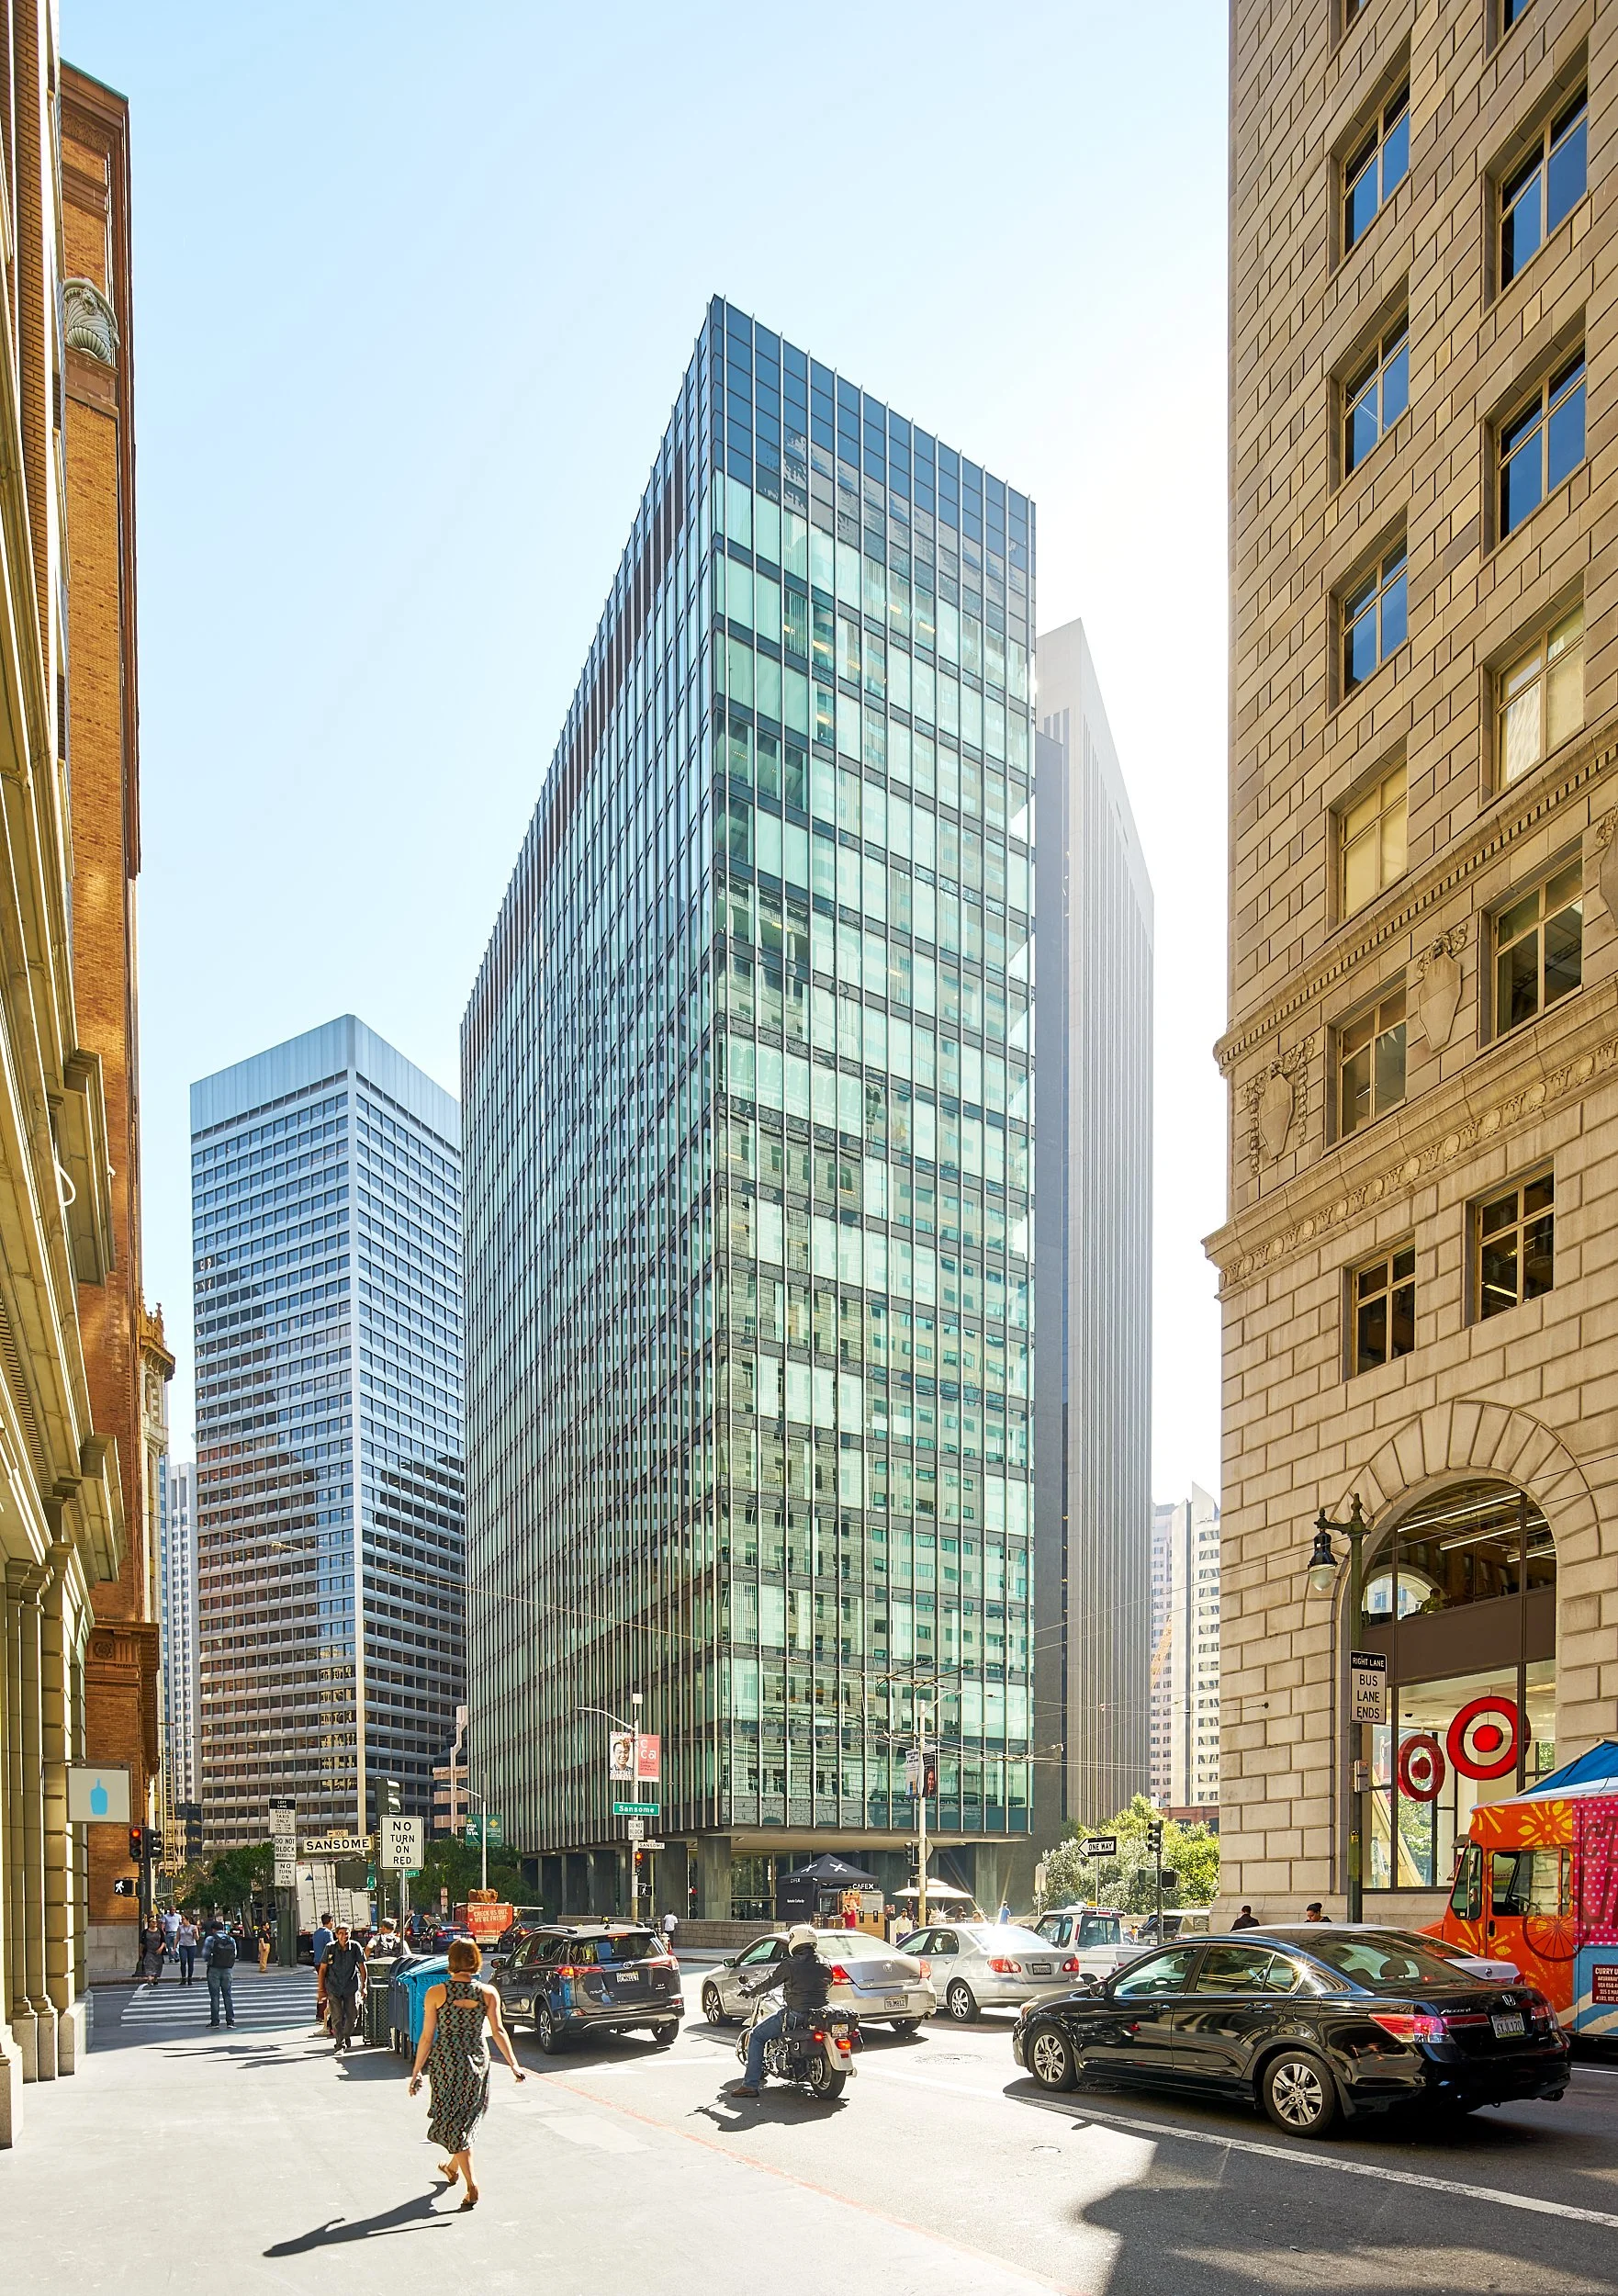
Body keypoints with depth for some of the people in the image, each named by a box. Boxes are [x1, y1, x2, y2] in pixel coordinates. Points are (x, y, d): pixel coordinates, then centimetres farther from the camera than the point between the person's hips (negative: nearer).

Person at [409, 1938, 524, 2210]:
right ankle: (452, 2165, 44)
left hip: (446, 2060, -2)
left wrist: (416, 2072, 2)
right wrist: (514, 2065, -8)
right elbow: (498, 2031, -10)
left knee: (452, 2119, 6)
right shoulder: (488, 1993, -4)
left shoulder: (436, 1993, -8)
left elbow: (427, 2037, -6)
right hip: (478, 2060, 2)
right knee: (468, 2116, 22)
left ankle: (471, 2186, -4)